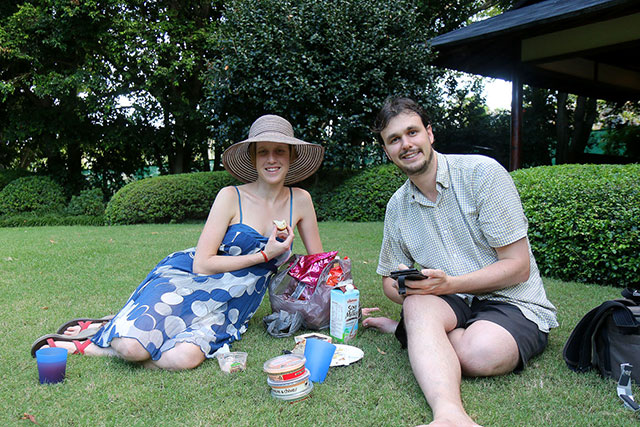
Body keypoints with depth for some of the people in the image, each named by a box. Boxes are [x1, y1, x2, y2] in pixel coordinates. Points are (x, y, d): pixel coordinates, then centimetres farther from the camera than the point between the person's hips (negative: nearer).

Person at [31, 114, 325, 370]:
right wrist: (263, 256, -14)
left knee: (184, 358, -28)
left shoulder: (300, 200, 3)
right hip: (187, 279, -3)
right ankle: (100, 330, 7)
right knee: (132, 346, -29)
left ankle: (88, 347, -4)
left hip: (226, 308, 3)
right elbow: (202, 264, -13)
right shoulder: (231, 197, -8)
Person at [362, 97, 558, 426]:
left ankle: (407, 328, -10)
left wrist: (449, 284, -24)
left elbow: (518, 266, -12)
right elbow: (389, 278, 15)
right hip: (452, 304, 4)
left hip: (514, 302, -3)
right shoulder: (397, 207, 7)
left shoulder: (482, 173, -11)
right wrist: (404, 288, -11)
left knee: (480, 352, -36)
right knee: (417, 304, -32)